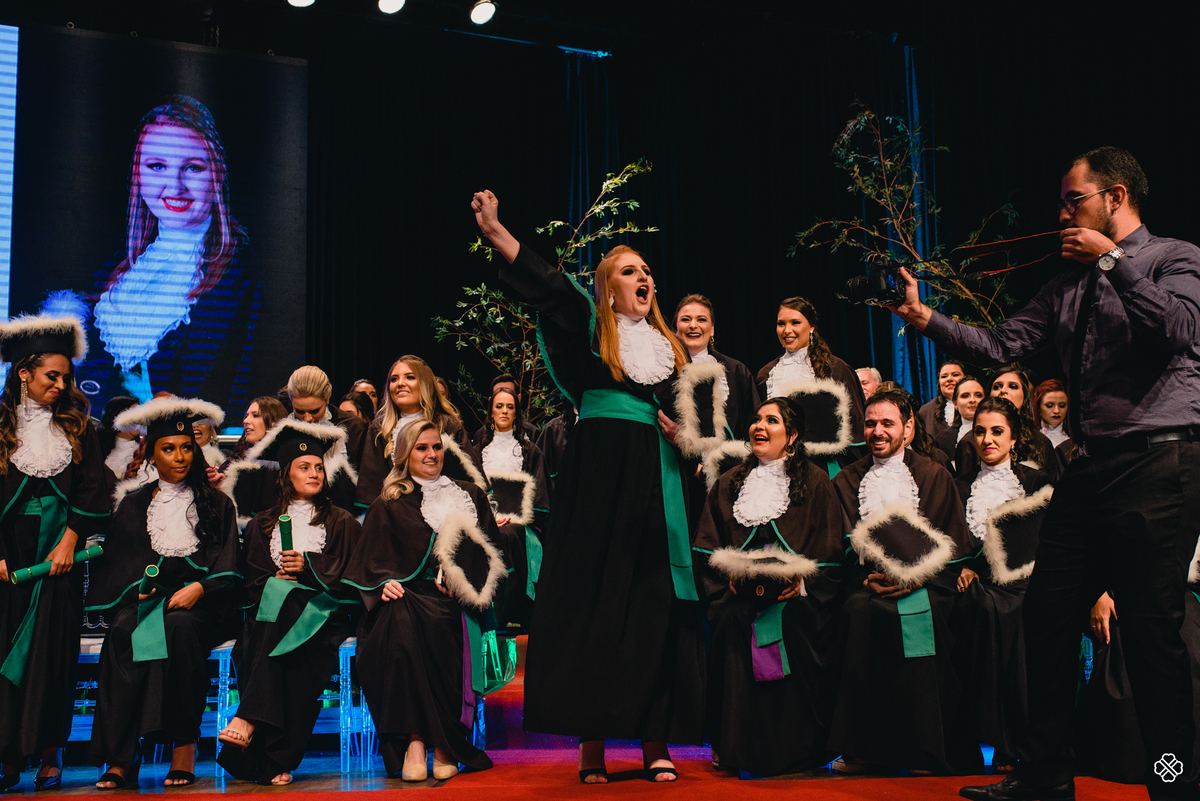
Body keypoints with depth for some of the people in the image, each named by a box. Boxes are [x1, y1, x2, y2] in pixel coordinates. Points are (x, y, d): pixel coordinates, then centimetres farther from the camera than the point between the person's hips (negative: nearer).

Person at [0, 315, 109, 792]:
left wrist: (69, 542, -6)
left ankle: (50, 753, 6)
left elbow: (92, 490, 4)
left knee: (53, 647, -1)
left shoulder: (76, 426, 7)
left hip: (60, 549, 1)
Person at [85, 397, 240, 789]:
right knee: (123, 632, -32)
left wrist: (198, 588, -14)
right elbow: (115, 562, 14)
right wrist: (136, 588, -7)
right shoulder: (133, 504, 20)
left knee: (179, 626, -36)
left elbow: (228, 566, 6)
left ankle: (185, 743, -32)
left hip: (198, 603, -2)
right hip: (143, 599, 2)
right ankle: (121, 756, -33)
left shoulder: (216, 503, 15)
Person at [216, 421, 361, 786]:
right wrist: (276, 580, -5)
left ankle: (250, 721, -41)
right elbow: (251, 580, 15)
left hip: (322, 611, -1)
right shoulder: (262, 525, 23)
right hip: (273, 608, 1)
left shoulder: (341, 522, 18)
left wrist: (309, 567, -6)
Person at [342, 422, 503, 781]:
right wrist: (384, 581, -11)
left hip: (448, 602, 0)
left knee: (435, 623, -36)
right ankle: (414, 739, -37)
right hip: (404, 595, 0)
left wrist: (459, 583, -4)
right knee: (399, 621, -37)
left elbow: (488, 552, 14)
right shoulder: (387, 506, 21)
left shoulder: (470, 497, 22)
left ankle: (443, 744, -30)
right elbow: (371, 559, 12)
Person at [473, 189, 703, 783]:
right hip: (598, 478, -4)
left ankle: (654, 738, 4)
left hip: (656, 485, 4)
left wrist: (684, 431, -2)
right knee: (592, 598, -5)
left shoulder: (668, 346, 18)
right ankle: (591, 740, -1)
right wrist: (494, 230, -23)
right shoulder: (590, 328, 5)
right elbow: (542, 283, -10)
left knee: (654, 605, 0)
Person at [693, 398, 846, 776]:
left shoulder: (815, 482, 9)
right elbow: (709, 546, 14)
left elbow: (832, 550, 3)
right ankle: (734, 747, -14)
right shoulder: (729, 484, 18)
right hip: (741, 592, 2)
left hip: (796, 596, -2)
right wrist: (730, 575, -4)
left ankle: (798, 750, -17)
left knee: (793, 622, -31)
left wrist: (802, 582, -12)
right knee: (731, 620, -27)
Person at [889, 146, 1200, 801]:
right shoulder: (1068, 283, 18)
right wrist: (925, 318, 1)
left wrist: (1112, 260, -14)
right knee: (1047, 616, 9)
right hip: (1089, 469, 7)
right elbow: (1002, 346, 10)